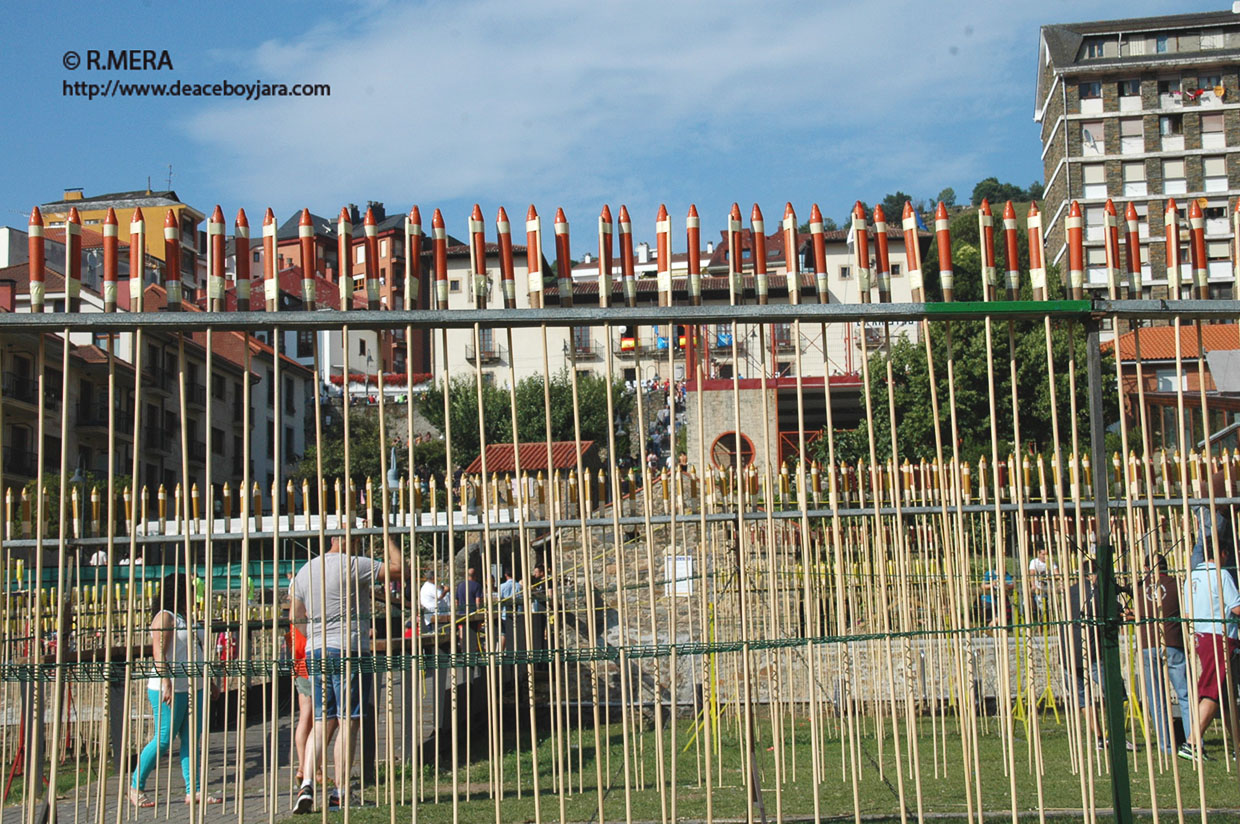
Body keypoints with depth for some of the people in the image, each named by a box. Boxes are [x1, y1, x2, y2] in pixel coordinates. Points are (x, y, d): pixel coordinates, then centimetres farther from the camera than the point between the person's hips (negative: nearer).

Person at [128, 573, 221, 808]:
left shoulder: (187, 618, 19)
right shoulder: (165, 617, -8)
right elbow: (159, 653, -18)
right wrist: (166, 684, -26)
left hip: (193, 689, 9)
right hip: (170, 690, -9)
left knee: (191, 740, 5)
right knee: (164, 739, -4)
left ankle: (193, 790, 6)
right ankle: (136, 787, 9)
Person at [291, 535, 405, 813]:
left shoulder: (304, 571, 12)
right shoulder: (352, 565, -11)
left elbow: (296, 617, 18)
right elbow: (398, 569, -11)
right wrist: (390, 540, 2)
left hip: (314, 652, 7)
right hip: (348, 650, -7)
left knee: (323, 722, 11)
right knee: (348, 722, 0)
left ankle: (307, 783, -3)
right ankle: (340, 792, 2)